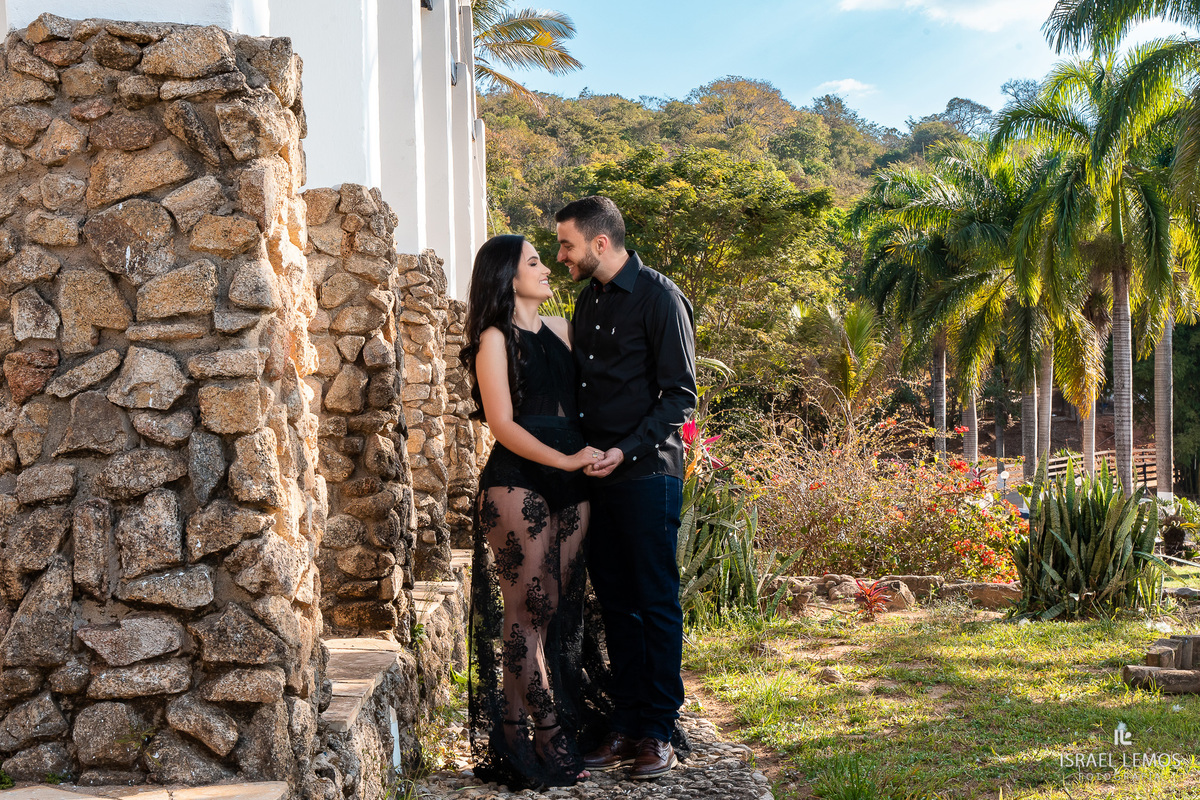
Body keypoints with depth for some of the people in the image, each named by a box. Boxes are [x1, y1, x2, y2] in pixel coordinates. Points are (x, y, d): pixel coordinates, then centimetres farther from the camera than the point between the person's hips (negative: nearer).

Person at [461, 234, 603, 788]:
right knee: (530, 609, -6)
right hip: (518, 483, -7)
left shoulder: (560, 328, 17)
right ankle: (546, 736, -1)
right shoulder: (495, 338, -2)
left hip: (570, 482, 7)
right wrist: (564, 459, -16)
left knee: (563, 607, 5)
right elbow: (502, 423, -9)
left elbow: (580, 400, 21)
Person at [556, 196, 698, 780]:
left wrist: (627, 450, -18)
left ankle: (662, 731, 8)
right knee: (614, 601, 10)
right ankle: (627, 722, 18)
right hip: (596, 471, 7)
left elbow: (679, 393, -11)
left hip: (647, 473, -7)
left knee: (656, 602, 0)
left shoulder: (659, 297, -8)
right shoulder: (588, 300, 15)